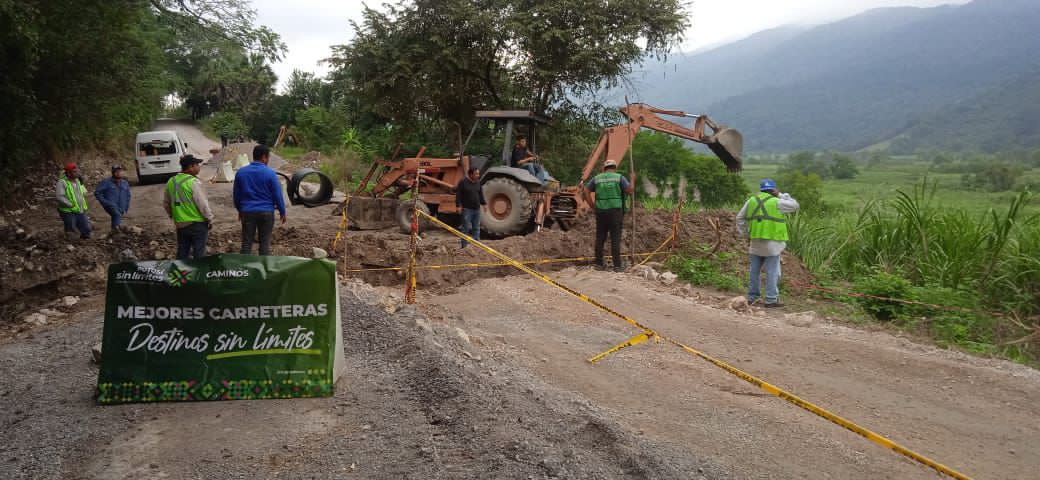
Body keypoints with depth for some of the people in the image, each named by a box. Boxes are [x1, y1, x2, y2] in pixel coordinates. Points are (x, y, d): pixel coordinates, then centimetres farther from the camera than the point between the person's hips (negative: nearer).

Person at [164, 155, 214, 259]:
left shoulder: (171, 182, 5)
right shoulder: (193, 182, -17)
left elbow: (166, 204, 15)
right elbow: (203, 204, -17)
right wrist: (210, 219, -6)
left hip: (180, 224, 6)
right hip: (198, 224, -6)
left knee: (182, 253, 16)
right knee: (199, 254, 3)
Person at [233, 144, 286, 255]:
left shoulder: (241, 172, 2)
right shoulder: (270, 173, -9)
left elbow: (236, 194, 10)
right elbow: (277, 195, -7)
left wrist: (239, 209, 22)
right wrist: (282, 212, 4)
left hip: (247, 212, 3)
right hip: (266, 212, -3)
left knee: (246, 243, 8)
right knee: (265, 243, 5)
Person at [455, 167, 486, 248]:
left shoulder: (478, 183, 10)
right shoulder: (463, 183, -8)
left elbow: (481, 195, 18)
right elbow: (458, 195, -9)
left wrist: (484, 203, 12)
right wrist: (458, 205, -16)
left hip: (477, 209, 6)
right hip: (467, 209, -6)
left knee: (476, 228, 10)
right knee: (466, 228, -3)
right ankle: (465, 246, 2)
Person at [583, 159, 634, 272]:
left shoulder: (597, 178, 9)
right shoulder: (619, 177, 1)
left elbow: (586, 191, 5)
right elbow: (630, 190, -5)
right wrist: (632, 179, 13)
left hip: (601, 212, 3)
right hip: (615, 211, -3)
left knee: (600, 238, 9)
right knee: (615, 239, -2)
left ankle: (599, 264, 13)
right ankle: (617, 265, -1)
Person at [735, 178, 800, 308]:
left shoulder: (751, 201, 7)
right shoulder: (776, 202, -9)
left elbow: (740, 218, 12)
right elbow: (794, 205, 4)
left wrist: (744, 234, 17)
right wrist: (781, 195, 6)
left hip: (756, 242, 5)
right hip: (772, 243, -5)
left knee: (755, 270, 12)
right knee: (772, 272, 0)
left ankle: (752, 297, 17)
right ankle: (771, 300, 0)